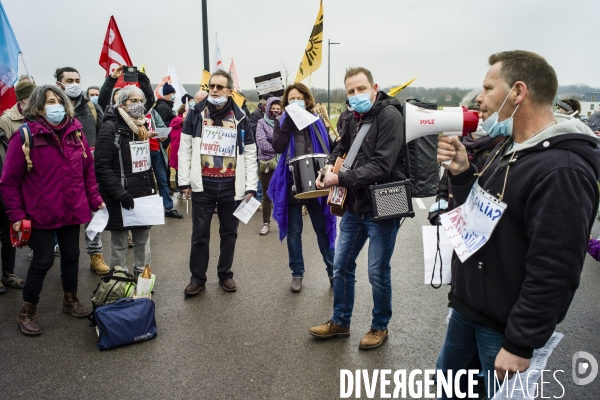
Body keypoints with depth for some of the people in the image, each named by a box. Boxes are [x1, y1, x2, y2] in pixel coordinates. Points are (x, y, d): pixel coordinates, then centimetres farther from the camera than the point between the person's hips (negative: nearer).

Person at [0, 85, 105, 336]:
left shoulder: (75, 132, 3)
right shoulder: (25, 136, -11)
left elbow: (88, 169, 10)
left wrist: (95, 199, 7)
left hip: (72, 210, 5)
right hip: (42, 213, -5)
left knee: (71, 255, 16)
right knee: (43, 261, 2)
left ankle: (70, 299, 37)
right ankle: (27, 312, 22)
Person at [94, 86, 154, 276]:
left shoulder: (143, 127, 14)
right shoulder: (111, 128, -7)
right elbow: (102, 167, -14)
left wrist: (151, 189, 7)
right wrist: (120, 193, -21)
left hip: (143, 195, 6)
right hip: (119, 198, -6)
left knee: (143, 239, 10)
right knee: (119, 243, 3)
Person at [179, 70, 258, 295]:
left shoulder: (240, 117, 3)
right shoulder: (196, 113, 2)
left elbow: (250, 154, 4)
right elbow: (185, 149, 1)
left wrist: (251, 186, -2)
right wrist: (184, 181, -5)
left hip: (232, 185, 1)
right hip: (203, 184, -1)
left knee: (229, 233, 12)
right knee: (200, 234, 7)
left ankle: (225, 275, 28)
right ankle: (197, 278, 20)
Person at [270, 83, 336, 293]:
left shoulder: (316, 122, 8)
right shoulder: (282, 122, 5)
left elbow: (327, 148, 9)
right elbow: (277, 147, -12)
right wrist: (288, 122, -14)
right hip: (292, 183, 0)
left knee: (323, 228, 6)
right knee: (294, 231, 7)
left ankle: (333, 271, 19)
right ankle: (297, 273, 20)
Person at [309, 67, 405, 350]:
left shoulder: (389, 116, -15)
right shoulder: (352, 117, 8)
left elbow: (381, 167, -23)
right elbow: (341, 148, 24)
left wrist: (340, 179, -21)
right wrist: (330, 167, 2)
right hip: (354, 206, 7)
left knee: (378, 272, 4)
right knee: (342, 265, 14)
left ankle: (380, 326, 28)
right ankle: (340, 322, 32)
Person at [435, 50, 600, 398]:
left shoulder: (562, 171, -26)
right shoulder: (510, 147, 4)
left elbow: (553, 273, -27)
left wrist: (520, 344, -20)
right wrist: (461, 173, -6)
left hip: (503, 323, -8)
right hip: (468, 304, 9)